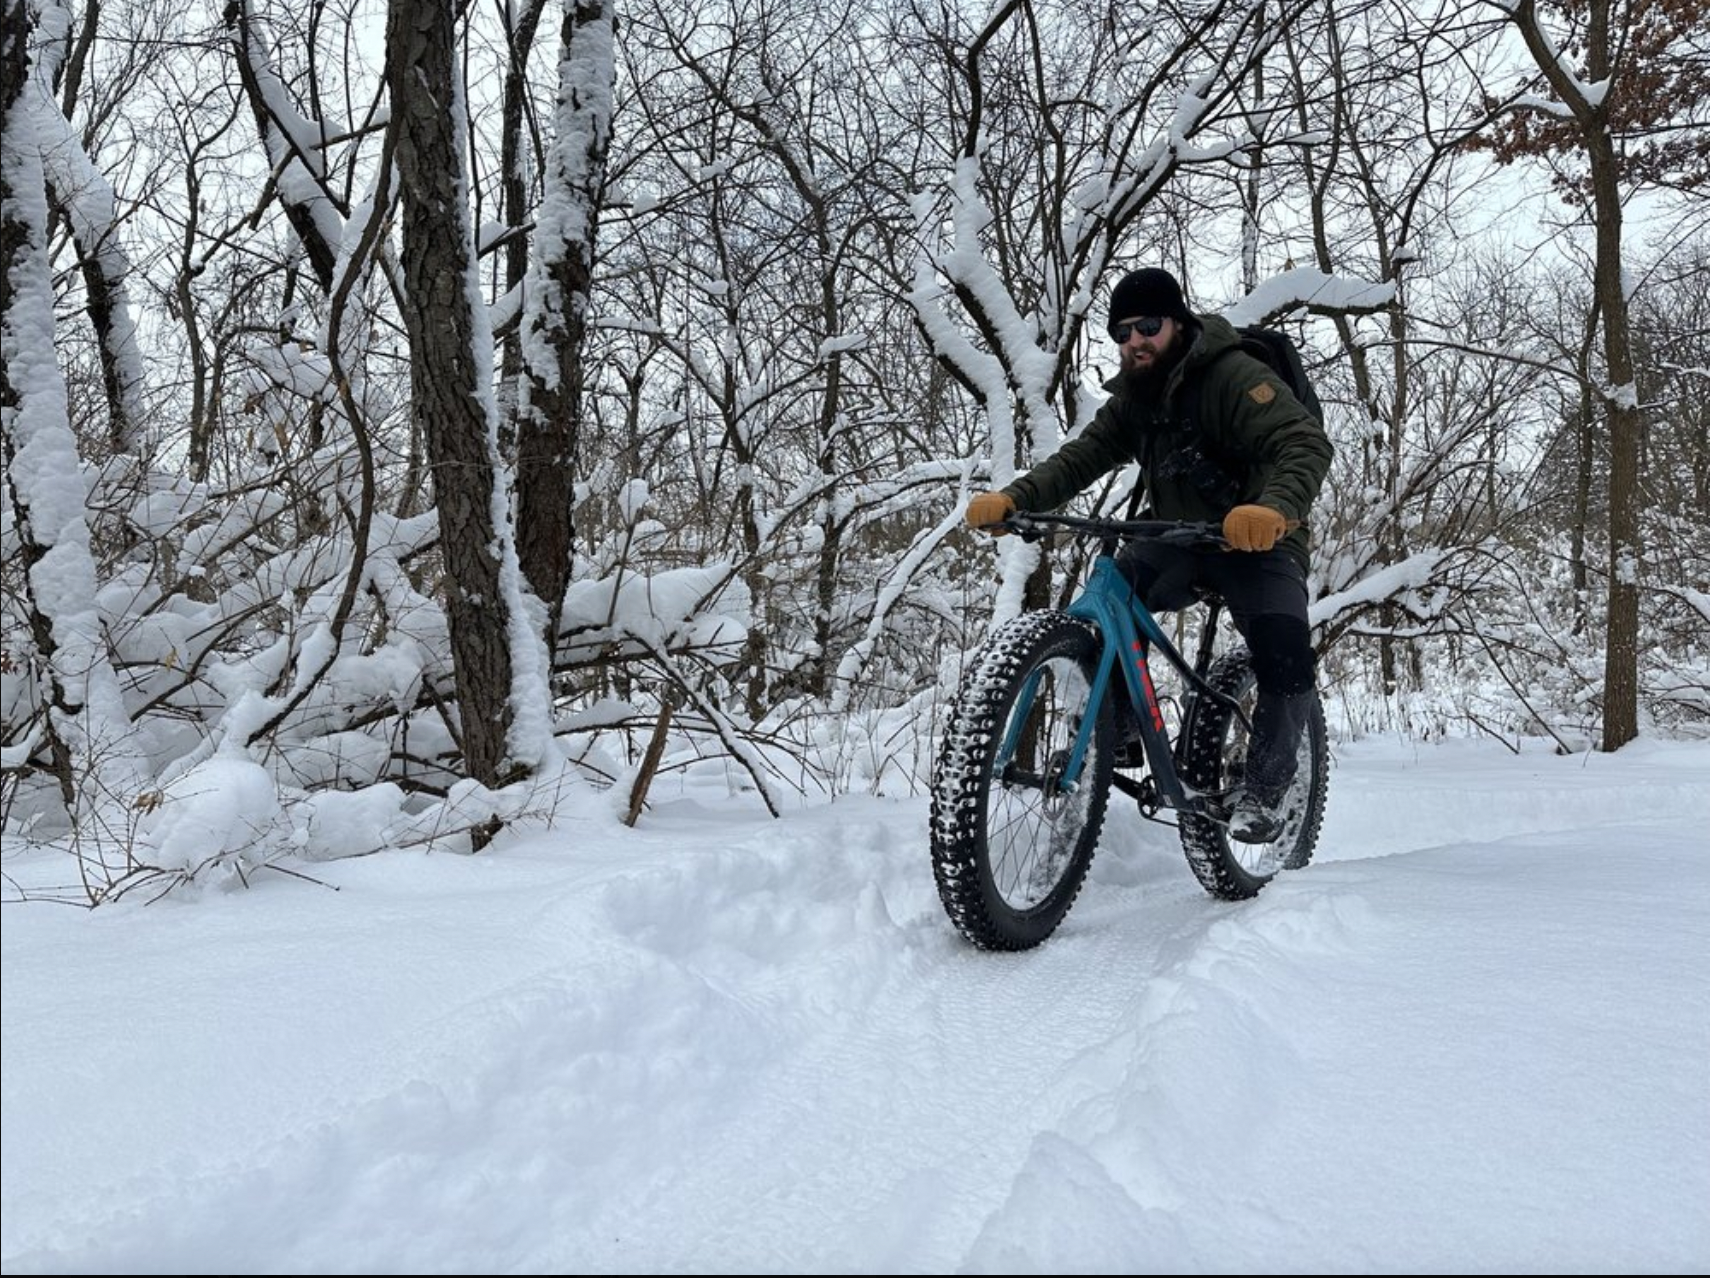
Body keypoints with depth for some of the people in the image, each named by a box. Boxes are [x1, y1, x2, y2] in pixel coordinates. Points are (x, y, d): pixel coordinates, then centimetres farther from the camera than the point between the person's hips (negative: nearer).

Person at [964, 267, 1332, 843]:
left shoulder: (1233, 375, -19)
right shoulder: (1133, 398, 4)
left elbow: (1306, 442, -32)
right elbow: (1082, 456, -5)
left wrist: (1275, 508, -54)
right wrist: (1011, 499, -23)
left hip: (1256, 541, -5)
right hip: (1177, 539, 6)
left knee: (1285, 653, -29)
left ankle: (1263, 788, -8)